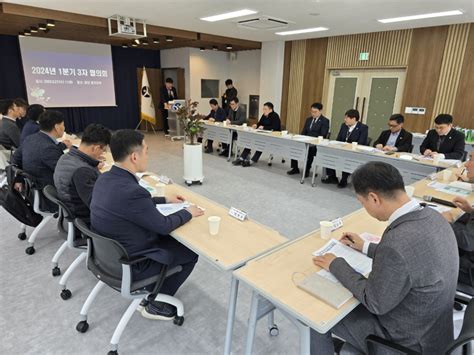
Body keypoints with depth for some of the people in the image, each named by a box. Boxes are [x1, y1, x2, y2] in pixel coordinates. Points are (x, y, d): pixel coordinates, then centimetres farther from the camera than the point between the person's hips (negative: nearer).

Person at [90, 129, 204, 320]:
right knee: (190, 252, 8)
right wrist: (187, 212, -2)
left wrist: (165, 200, 16)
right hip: (129, 265, -8)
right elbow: (163, 225, -19)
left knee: (167, 238, 25)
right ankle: (156, 304, 19)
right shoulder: (131, 191, -33)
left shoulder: (105, 179, -5)